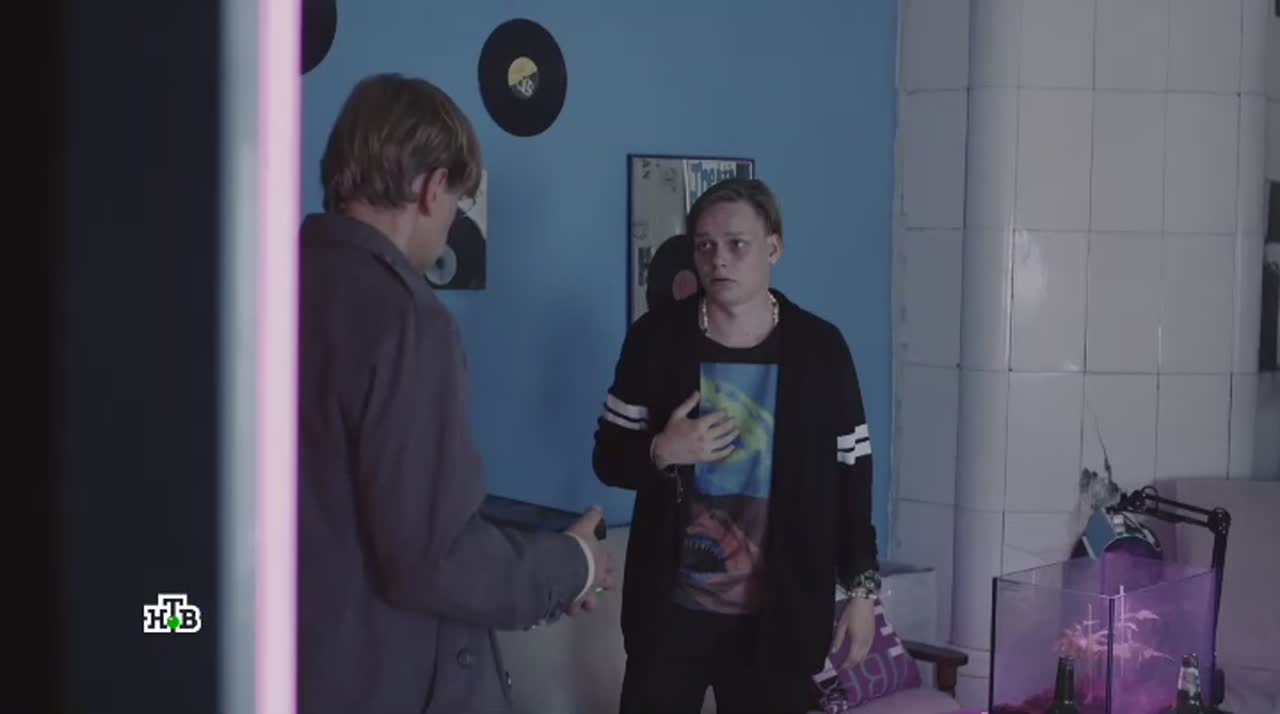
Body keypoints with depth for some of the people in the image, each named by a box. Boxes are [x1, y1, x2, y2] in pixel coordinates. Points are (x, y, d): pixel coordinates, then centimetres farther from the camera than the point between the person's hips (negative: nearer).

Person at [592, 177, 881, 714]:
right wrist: (661, 452, -16)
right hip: (670, 610, 1)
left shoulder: (820, 348, -1)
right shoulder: (656, 337, -2)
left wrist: (862, 588, 1)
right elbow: (608, 456, 4)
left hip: (779, 618, 0)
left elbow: (852, 475, 3)